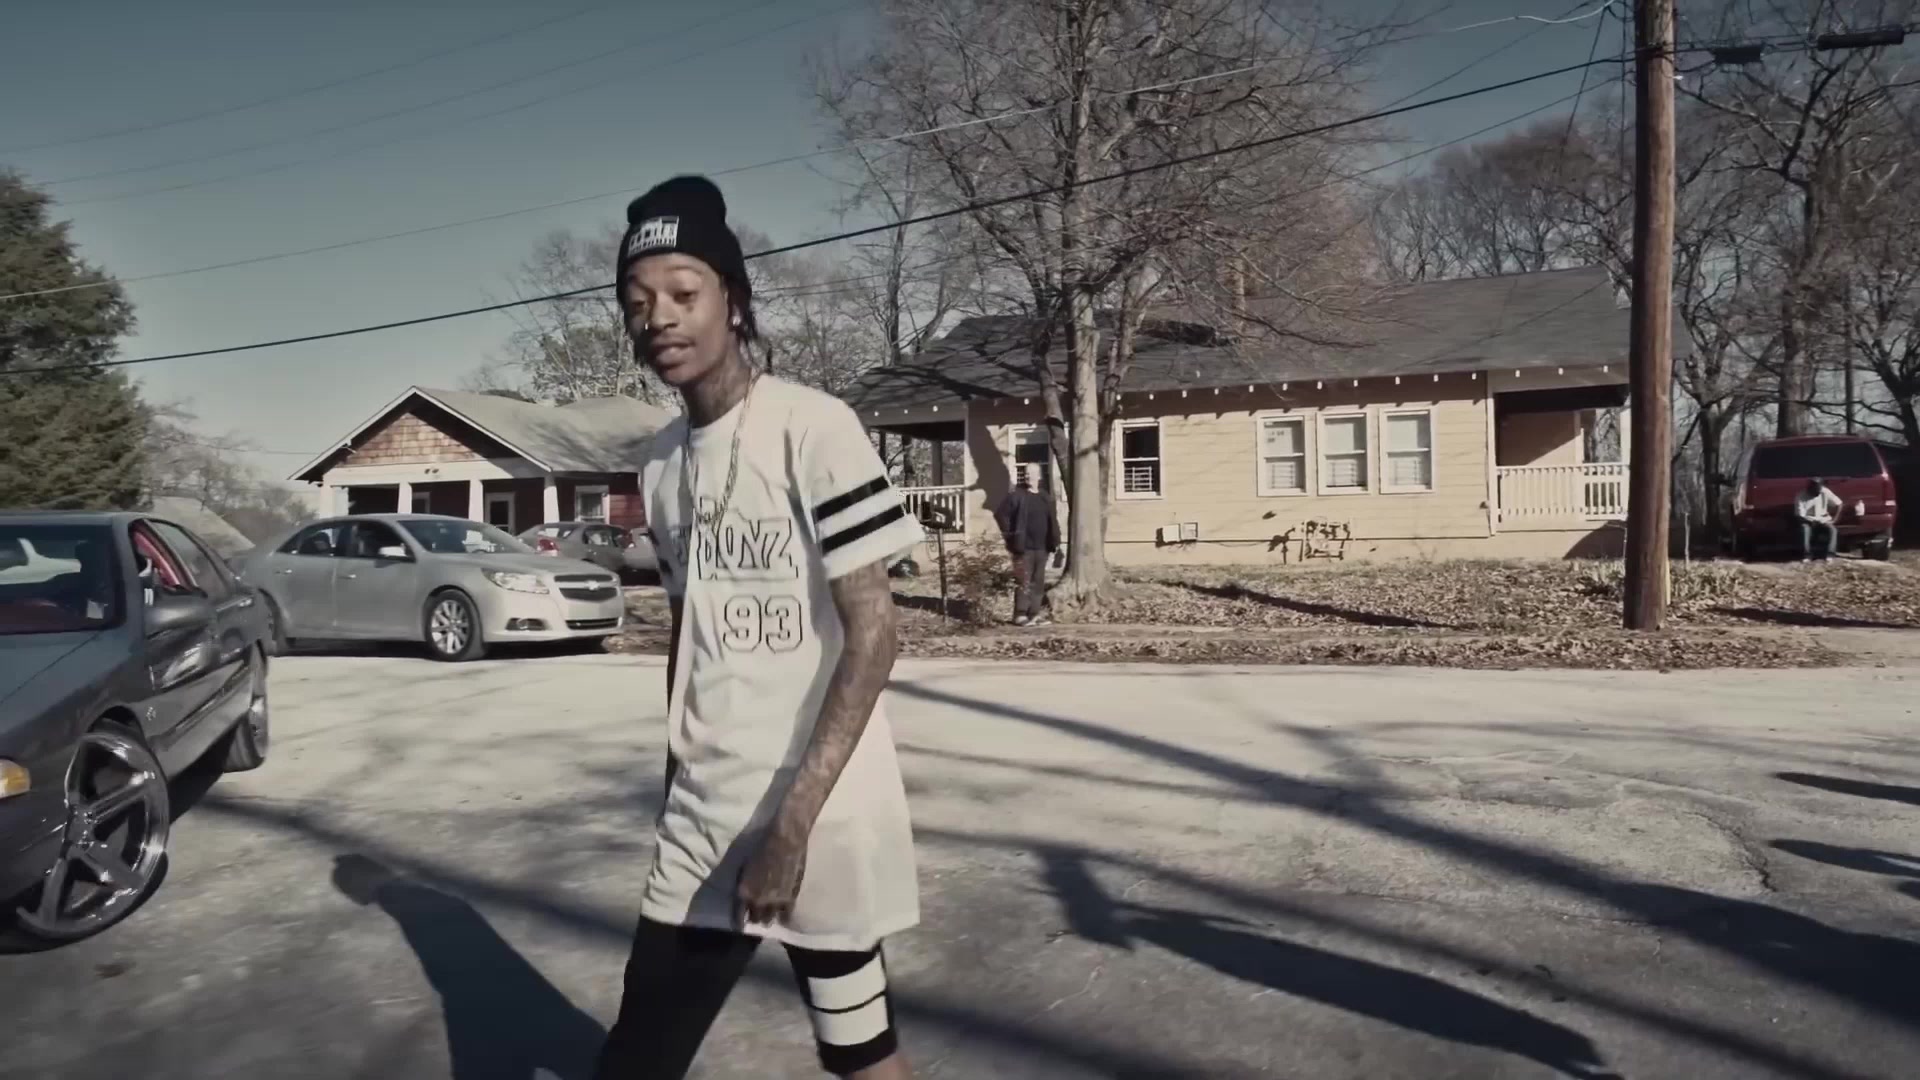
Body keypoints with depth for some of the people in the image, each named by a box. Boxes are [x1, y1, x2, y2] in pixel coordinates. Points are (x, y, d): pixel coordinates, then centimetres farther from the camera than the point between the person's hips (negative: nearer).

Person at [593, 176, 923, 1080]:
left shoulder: (812, 428, -13)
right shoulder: (661, 463, 7)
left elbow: (872, 633, -16)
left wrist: (795, 816, -19)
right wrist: (682, 786, 18)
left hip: (821, 817, -6)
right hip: (700, 820, 6)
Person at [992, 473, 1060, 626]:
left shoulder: (1045, 498, 13)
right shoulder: (1016, 496, -6)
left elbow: (1052, 521, 21)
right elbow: (1000, 514, -9)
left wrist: (1055, 541, 9)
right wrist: (1010, 534, -10)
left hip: (1041, 547, 6)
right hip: (1024, 547, -6)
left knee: (1038, 582, 8)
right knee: (1024, 581, -7)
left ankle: (1035, 614, 14)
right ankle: (1020, 615, -4)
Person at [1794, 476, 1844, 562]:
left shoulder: (1825, 492, -10)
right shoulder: (1801, 496, -18)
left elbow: (1838, 504, 1)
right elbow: (1799, 516, -18)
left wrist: (1833, 518, -5)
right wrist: (1813, 521, -29)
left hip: (1822, 521, 3)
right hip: (1807, 521, -3)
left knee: (1833, 530, -26)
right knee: (1804, 529, -35)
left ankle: (1828, 555, -21)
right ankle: (1806, 555, -27)